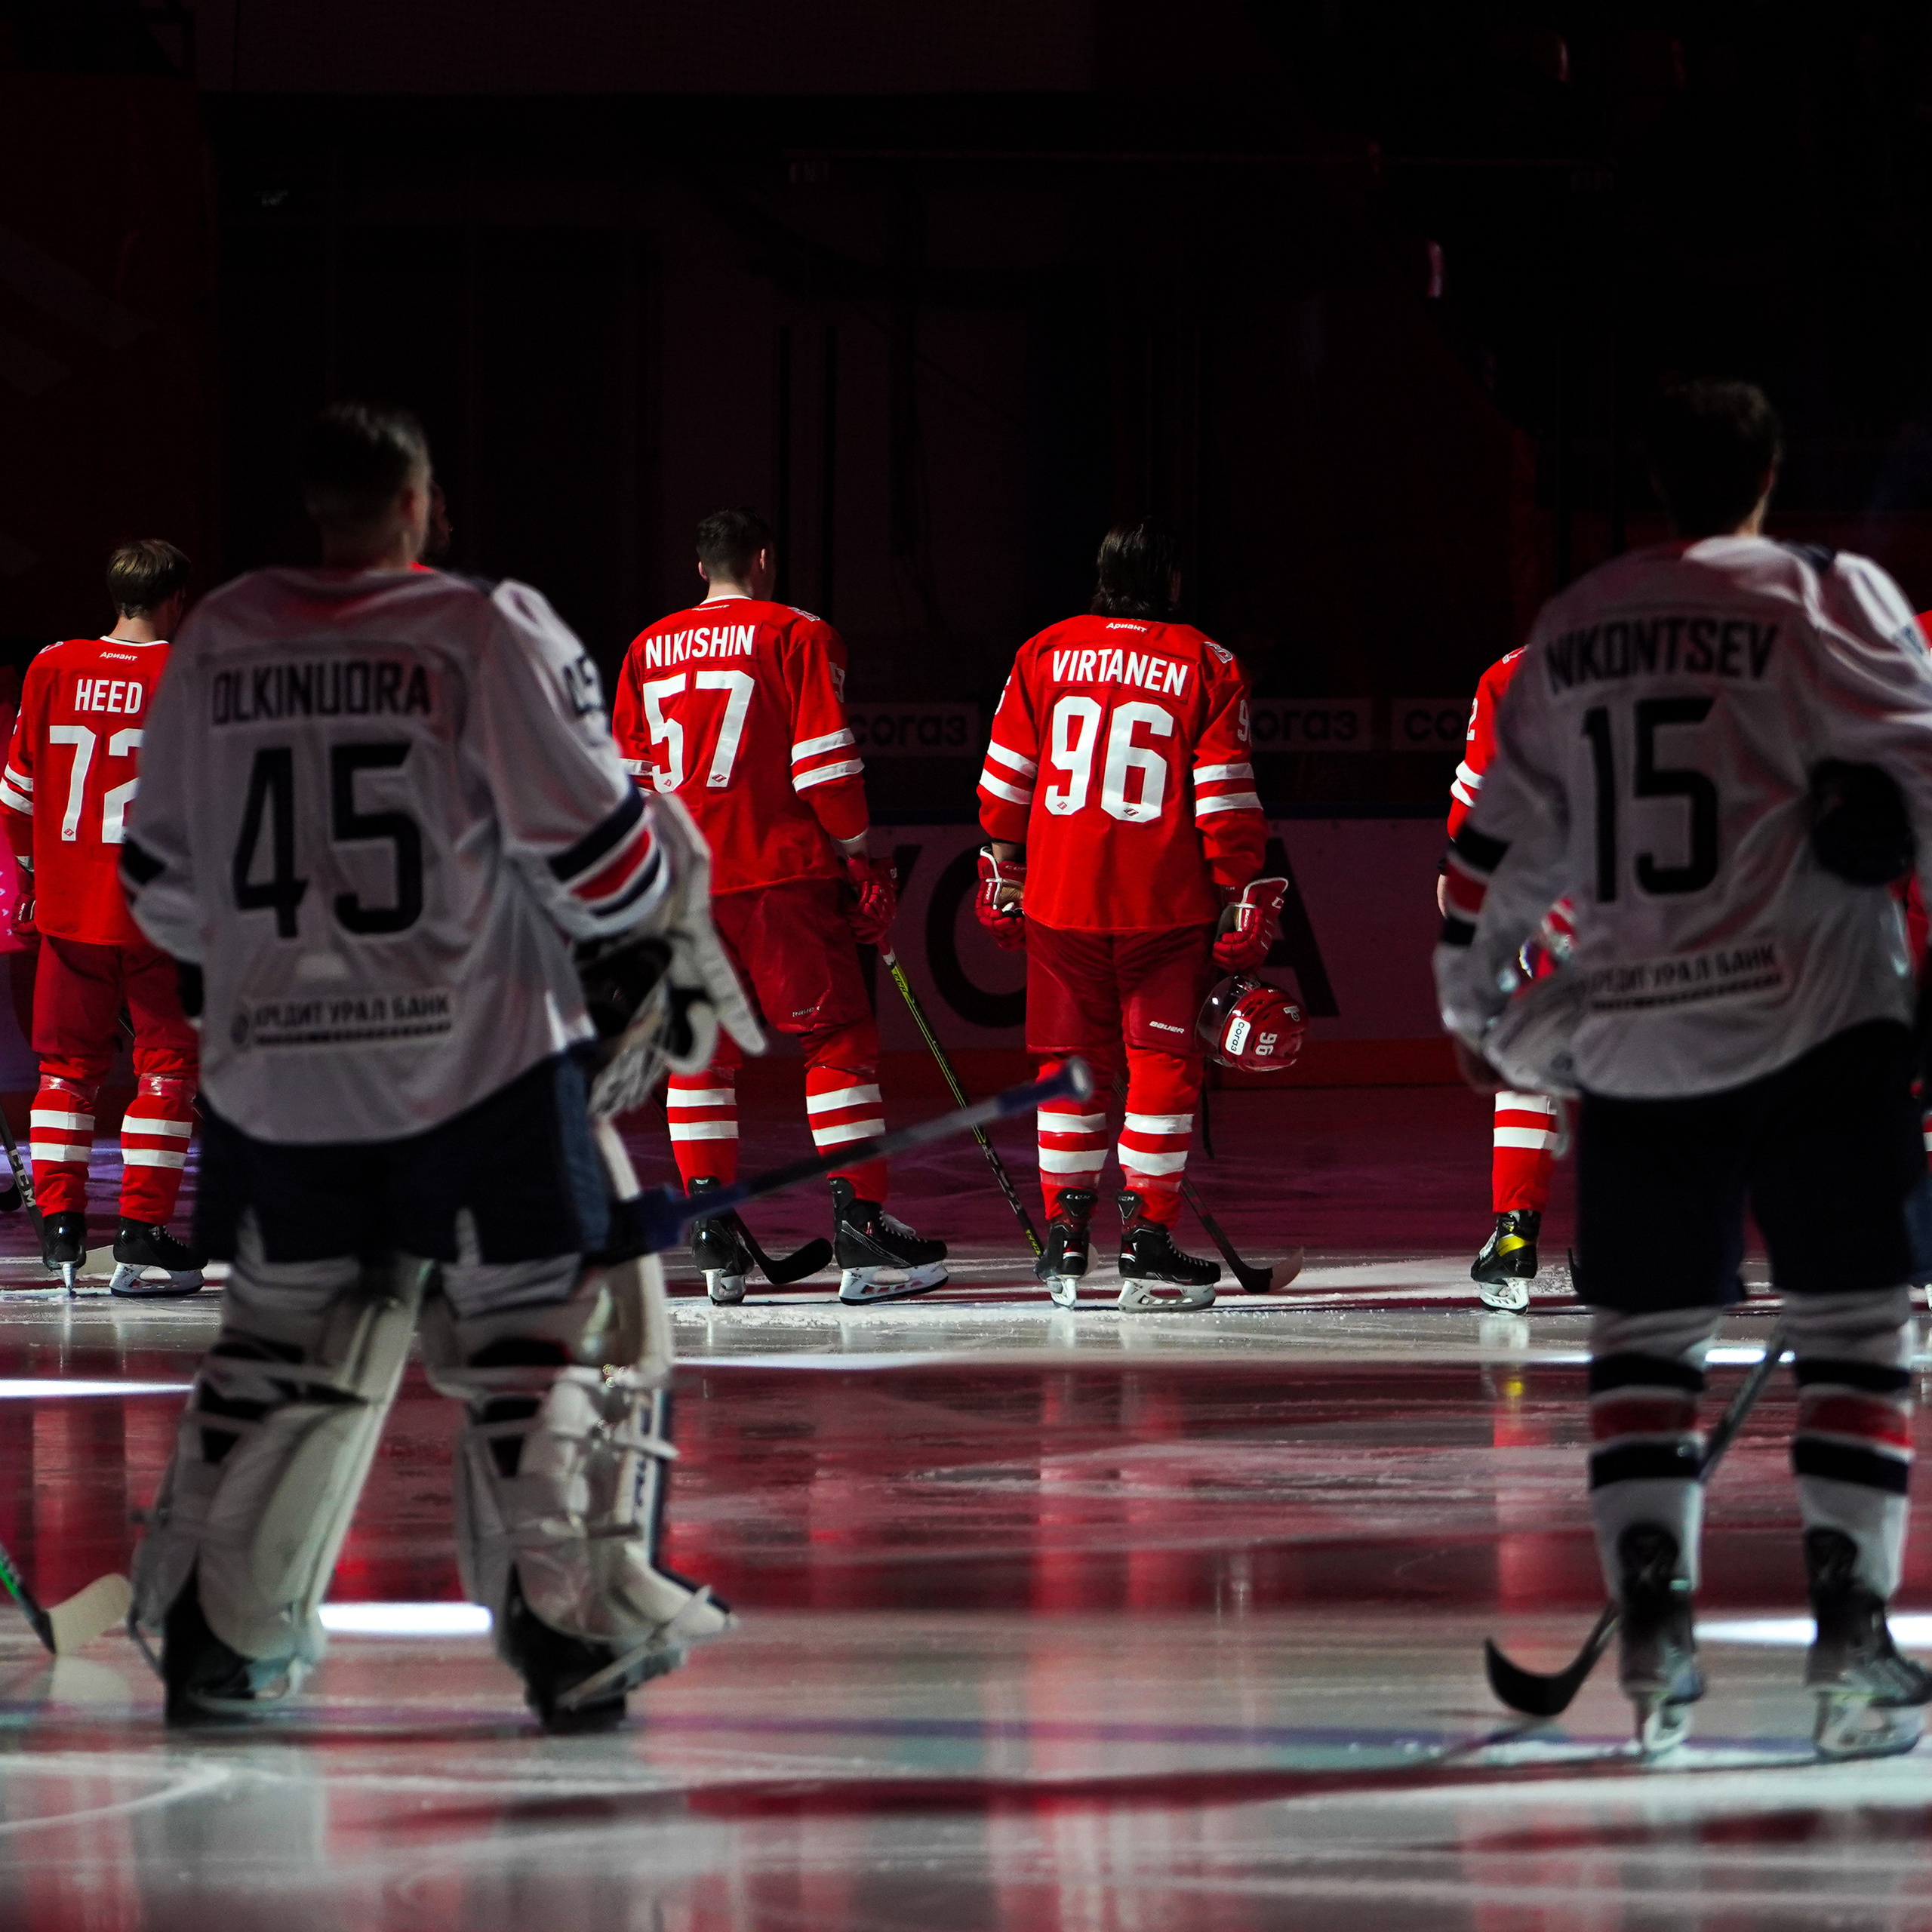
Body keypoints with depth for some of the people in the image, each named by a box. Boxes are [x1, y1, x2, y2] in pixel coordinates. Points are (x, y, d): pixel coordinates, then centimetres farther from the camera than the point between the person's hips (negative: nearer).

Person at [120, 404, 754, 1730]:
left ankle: (217, 1634, 18)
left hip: (273, 1072, 4)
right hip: (477, 1068, -4)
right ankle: (578, 1629, 0)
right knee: (549, 1326, 6)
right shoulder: (491, 636, -8)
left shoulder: (220, 641, 6)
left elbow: (163, 885, 13)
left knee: (284, 1344, 18)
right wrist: (679, 923, 12)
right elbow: (596, 849, -9)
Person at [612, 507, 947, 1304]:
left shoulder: (648, 651, 13)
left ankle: (712, 1238, 6)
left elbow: (627, 781, 14)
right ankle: (859, 1224, -9)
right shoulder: (798, 637, -2)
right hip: (781, 874, -5)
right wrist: (861, 859, -1)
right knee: (837, 1038, -1)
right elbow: (823, 763, -9)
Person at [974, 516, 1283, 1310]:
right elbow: (1225, 800, -6)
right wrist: (1242, 899, 0)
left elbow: (1006, 782, 8)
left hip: (1060, 896, 3)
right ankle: (1147, 1239, -2)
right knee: (1162, 1064, 2)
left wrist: (1004, 875, 19)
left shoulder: (1044, 655, 6)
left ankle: (1065, 1237, 14)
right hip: (1167, 905, -3)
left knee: (1072, 1063, 12)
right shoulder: (1206, 667, -2)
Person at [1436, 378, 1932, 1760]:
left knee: (1646, 1332, 12)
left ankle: (1654, 1622, 2)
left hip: (1632, 1040, 4)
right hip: (1811, 1021, -4)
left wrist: (1474, 1007, 31)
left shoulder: (1573, 633, 14)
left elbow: (1502, 839, 18)